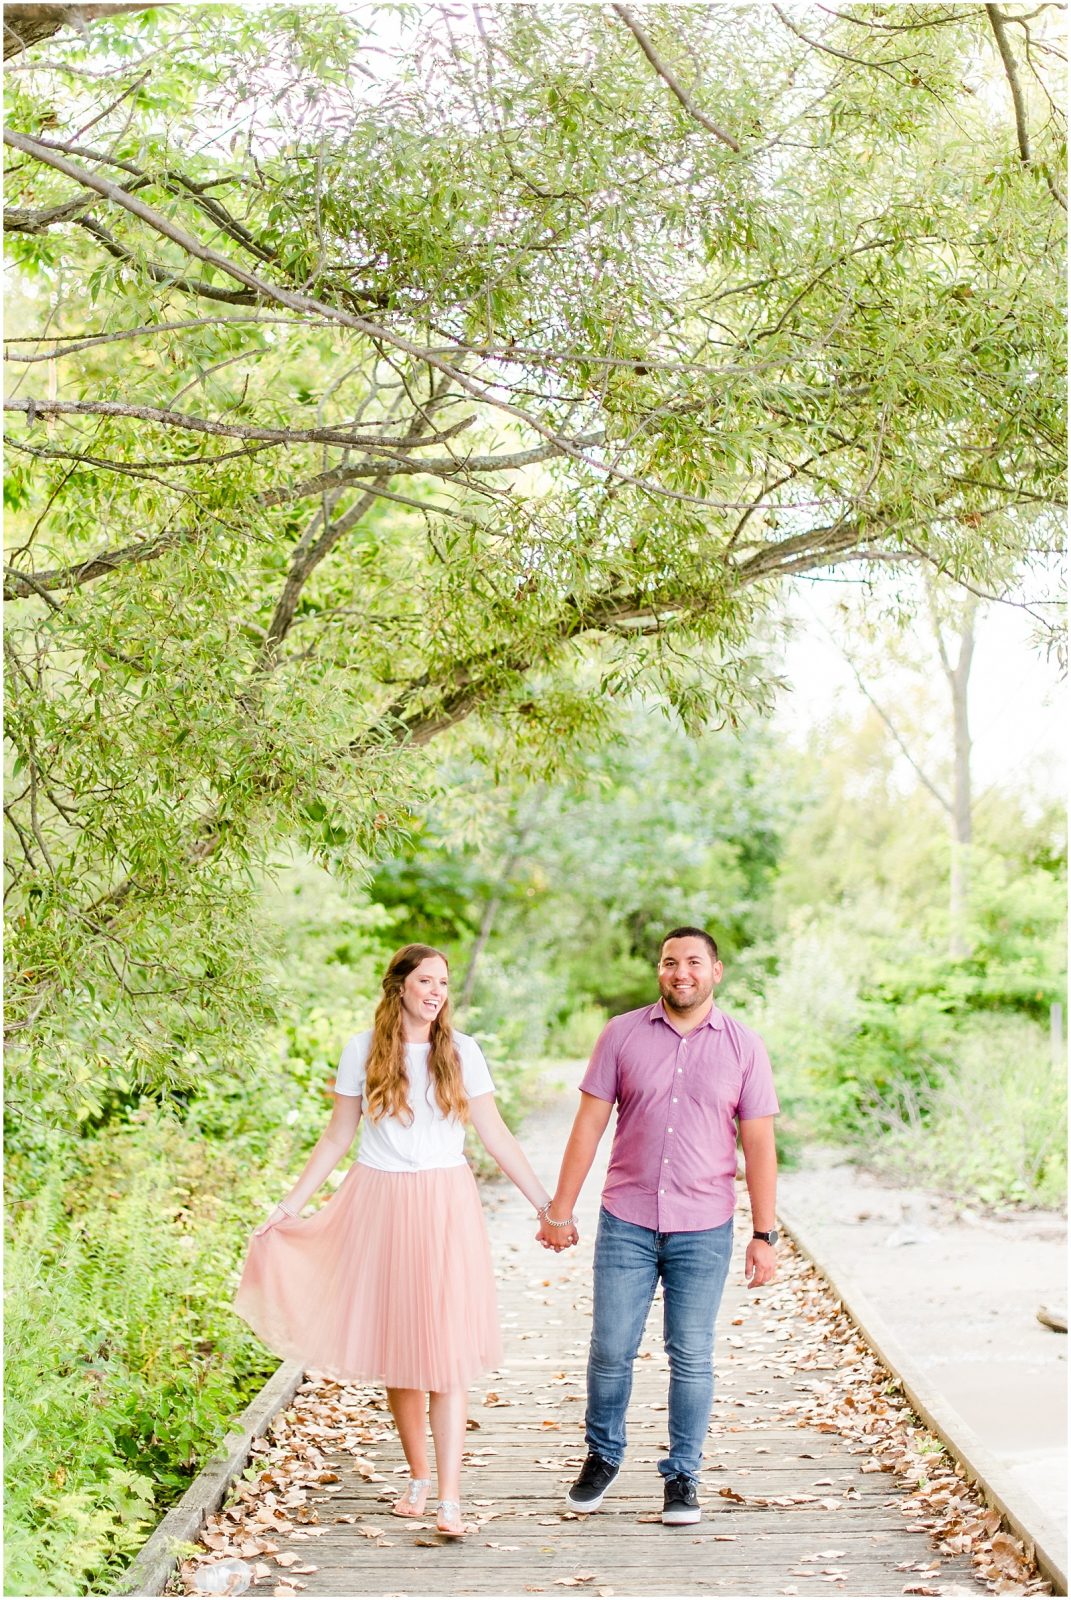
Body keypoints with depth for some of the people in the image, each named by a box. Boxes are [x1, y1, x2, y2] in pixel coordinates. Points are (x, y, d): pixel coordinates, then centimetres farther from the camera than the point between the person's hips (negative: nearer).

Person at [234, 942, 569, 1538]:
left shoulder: (462, 1051, 2)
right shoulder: (363, 1051, 2)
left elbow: (497, 1136, 4)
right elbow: (336, 1138, 9)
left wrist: (547, 1205, 1)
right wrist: (289, 1207, 7)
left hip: (445, 1207, -1)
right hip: (379, 1206, 1)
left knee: (448, 1350, -7)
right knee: (397, 1347, 6)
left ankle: (450, 1499, -8)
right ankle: (418, 1478, 22)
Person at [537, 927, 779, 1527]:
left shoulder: (744, 1046, 0)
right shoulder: (622, 1034, 1)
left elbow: (759, 1144, 1)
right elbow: (590, 1124, 3)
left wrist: (765, 1236, -2)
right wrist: (560, 1209, 1)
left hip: (704, 1230, 0)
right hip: (626, 1222, 1)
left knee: (692, 1358, 6)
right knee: (611, 1349, 6)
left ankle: (683, 1476, 21)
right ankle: (603, 1456, 28)